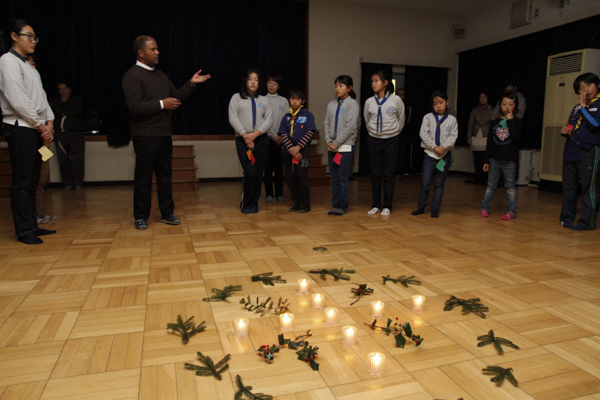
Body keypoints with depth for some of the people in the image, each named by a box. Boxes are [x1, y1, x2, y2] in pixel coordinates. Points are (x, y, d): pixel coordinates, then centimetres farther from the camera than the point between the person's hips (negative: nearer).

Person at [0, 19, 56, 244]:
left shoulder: (28, 66, 21)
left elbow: (41, 97, 15)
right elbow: (19, 101, -15)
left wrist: (49, 122, 0)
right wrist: (42, 126, -11)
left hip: (36, 130, 8)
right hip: (20, 128, -8)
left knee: (32, 181, 10)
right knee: (22, 181, -6)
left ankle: (32, 226, 17)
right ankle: (23, 231, 0)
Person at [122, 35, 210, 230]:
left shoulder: (160, 75, 16)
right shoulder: (132, 76, -8)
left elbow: (176, 96, 19)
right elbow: (134, 106, -19)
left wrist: (191, 84, 8)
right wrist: (161, 104, -18)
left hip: (164, 134, 7)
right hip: (145, 135, -7)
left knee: (165, 173, 10)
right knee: (143, 176, 0)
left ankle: (167, 213, 18)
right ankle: (141, 216, 11)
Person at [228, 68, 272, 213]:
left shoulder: (264, 100, 17)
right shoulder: (236, 98, 10)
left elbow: (269, 120, 4)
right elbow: (233, 119, -1)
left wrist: (255, 134, -10)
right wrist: (245, 135, -11)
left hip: (261, 140, 3)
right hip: (243, 140, -3)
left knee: (259, 174, 1)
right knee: (250, 172, -14)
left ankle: (254, 204, 14)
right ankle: (246, 204, 2)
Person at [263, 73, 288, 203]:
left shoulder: (284, 101, 9)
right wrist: (273, 135, -11)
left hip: (281, 138, 1)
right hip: (267, 138, -1)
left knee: (279, 167, 3)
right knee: (268, 167, 0)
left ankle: (279, 193, 10)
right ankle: (269, 193, 7)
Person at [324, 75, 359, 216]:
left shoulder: (352, 104, -5)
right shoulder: (331, 104, 13)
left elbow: (350, 127, -12)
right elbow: (326, 124, 11)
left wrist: (336, 143, -12)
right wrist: (329, 141, -3)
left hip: (345, 147, -6)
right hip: (332, 146, 6)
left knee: (342, 178, -3)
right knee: (334, 178, 8)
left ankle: (342, 206, 6)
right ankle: (335, 205, 16)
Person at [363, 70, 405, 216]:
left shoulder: (396, 100, -7)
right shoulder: (369, 102, -1)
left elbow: (401, 120, 7)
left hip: (391, 140, -2)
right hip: (374, 140, 2)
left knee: (388, 174, 1)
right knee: (375, 174, 5)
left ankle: (387, 206, 10)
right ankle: (376, 205, 15)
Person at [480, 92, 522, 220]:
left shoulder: (517, 121, 1)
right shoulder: (495, 122, 7)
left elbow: (515, 136, -20)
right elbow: (489, 143, 8)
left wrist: (510, 120, -14)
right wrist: (487, 161, 6)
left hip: (509, 160, -2)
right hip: (495, 159, 2)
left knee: (510, 186, 5)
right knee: (491, 185, 9)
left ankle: (511, 211, 13)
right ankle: (485, 208, 19)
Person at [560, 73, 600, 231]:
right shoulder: (577, 107, 18)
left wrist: (583, 106, -12)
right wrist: (565, 131, 4)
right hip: (571, 150, 7)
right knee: (568, 187, 11)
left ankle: (587, 221, 2)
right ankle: (567, 217, 20)